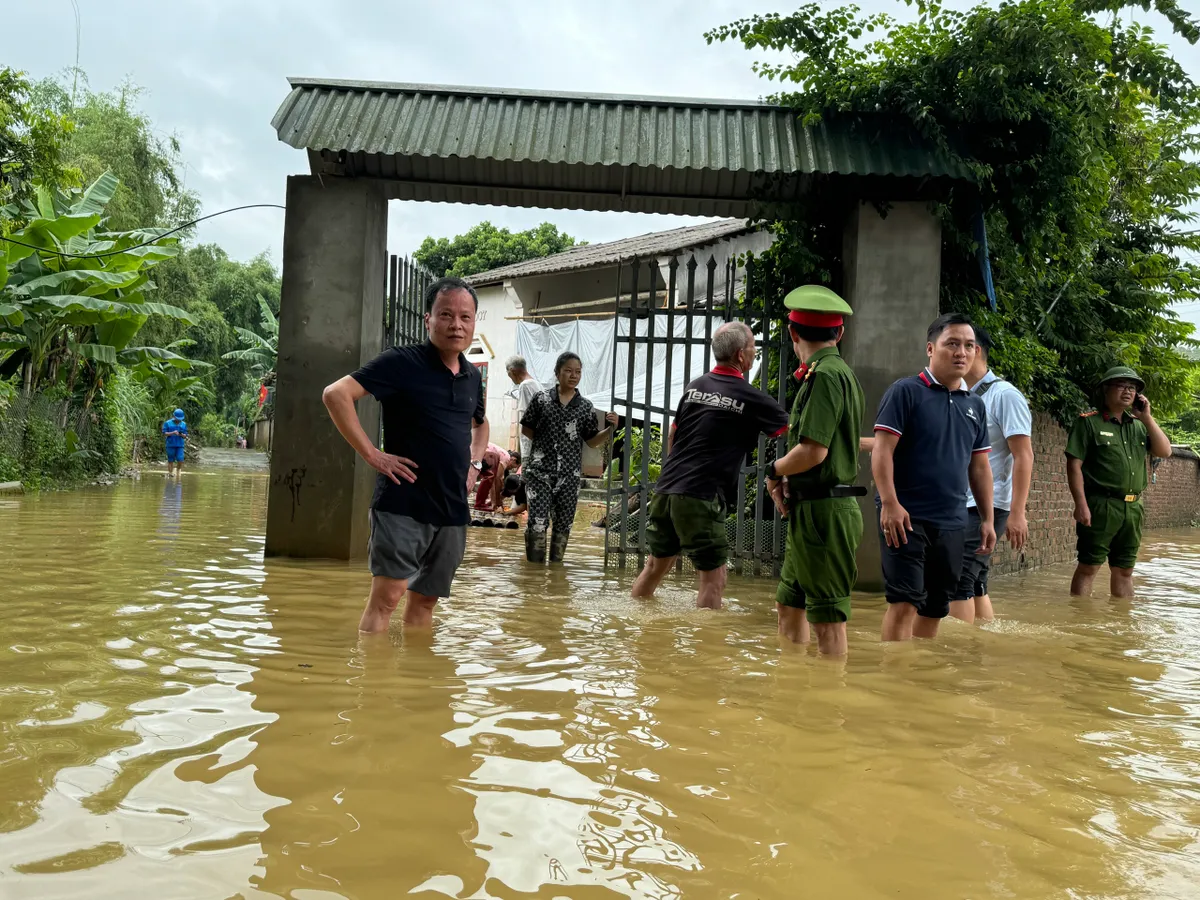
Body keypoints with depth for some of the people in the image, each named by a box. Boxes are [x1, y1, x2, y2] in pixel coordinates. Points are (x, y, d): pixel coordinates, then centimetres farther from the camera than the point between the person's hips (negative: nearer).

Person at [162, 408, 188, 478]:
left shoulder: (184, 424, 12)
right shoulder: (167, 423, 4)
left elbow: (185, 436, 13)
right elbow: (164, 433, -2)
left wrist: (182, 435, -10)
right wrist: (172, 433, -17)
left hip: (180, 445, 2)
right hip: (171, 445, -2)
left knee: (180, 460, -8)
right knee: (170, 460, 2)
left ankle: (178, 471, 15)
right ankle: (169, 473, 13)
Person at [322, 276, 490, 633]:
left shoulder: (472, 377, 13)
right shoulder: (403, 362, -8)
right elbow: (336, 393, -15)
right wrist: (371, 453, -17)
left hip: (453, 510, 6)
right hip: (404, 504, -6)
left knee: (425, 600, 13)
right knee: (387, 596, -11)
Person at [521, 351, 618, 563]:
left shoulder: (586, 406, 4)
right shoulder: (542, 398, 0)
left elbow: (592, 441, 5)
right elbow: (526, 430, 9)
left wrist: (610, 428, -10)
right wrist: (544, 441, 1)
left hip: (569, 474, 2)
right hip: (540, 471, -2)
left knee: (563, 524, 10)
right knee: (537, 522, -9)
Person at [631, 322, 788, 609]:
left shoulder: (695, 387, 12)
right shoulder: (751, 398, -5)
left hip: (666, 488, 7)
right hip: (701, 498, -7)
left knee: (655, 566, 19)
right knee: (713, 579, 0)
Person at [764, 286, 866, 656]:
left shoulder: (825, 375, -15)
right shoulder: (842, 372, 15)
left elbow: (814, 451, -22)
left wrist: (774, 471, -3)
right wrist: (786, 481, 2)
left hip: (824, 512, -10)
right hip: (812, 512, 10)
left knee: (827, 617, -3)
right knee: (788, 605, 18)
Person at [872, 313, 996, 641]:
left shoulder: (975, 405, 14)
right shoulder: (905, 391, -5)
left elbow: (979, 466, 18)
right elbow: (882, 451, -11)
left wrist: (987, 519, 14)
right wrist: (890, 503, -20)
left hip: (952, 523, 6)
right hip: (906, 517, -6)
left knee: (935, 608, 11)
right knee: (904, 602, -11)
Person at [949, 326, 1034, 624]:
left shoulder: (1004, 395, -7)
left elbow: (1023, 456, -12)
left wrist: (1017, 513, -18)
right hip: (958, 506, 7)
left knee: (959, 580, -12)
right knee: (973, 583, 11)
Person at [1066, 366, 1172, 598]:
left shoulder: (1138, 425, 16)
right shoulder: (1089, 422, -3)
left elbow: (1164, 451, 8)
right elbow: (1074, 466, -9)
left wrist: (1147, 418, 1)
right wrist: (1081, 504, -17)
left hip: (1132, 508, 6)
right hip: (1100, 506, -6)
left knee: (1124, 569, 13)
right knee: (1089, 566, -4)